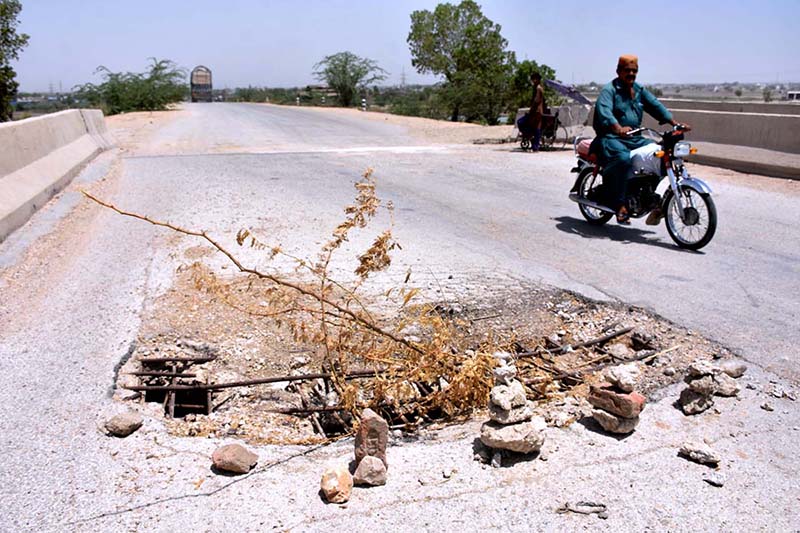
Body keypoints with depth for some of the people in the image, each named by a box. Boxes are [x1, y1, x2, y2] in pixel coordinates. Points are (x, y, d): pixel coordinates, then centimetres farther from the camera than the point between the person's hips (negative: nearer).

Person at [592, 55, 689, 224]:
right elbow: (604, 111, -23)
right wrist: (618, 128, -42)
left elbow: (655, 105, 13)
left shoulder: (639, 90, 20)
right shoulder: (609, 90, -5)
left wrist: (674, 123, -2)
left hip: (634, 138, 7)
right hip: (611, 138, -7)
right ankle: (619, 205, -30)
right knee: (623, 158, -36)